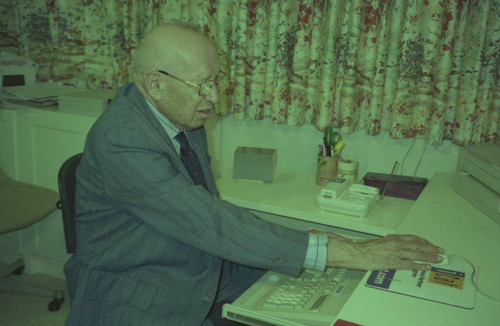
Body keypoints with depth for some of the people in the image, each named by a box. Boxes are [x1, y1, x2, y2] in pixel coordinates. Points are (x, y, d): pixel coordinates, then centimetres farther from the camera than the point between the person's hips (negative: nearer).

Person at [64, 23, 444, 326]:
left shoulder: (185, 118, 2)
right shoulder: (120, 142, -24)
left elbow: (210, 213, 7)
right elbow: (210, 224, -29)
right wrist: (344, 253, -29)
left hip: (200, 276, 7)